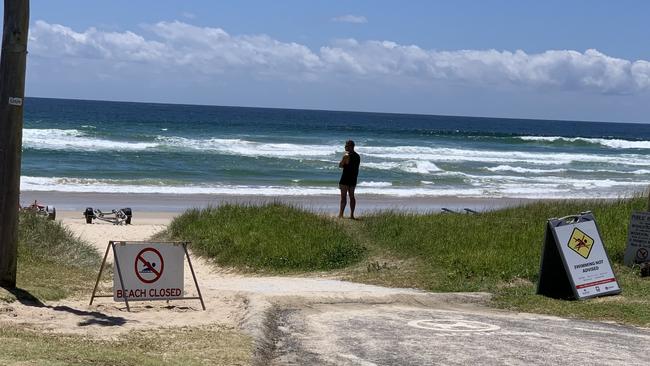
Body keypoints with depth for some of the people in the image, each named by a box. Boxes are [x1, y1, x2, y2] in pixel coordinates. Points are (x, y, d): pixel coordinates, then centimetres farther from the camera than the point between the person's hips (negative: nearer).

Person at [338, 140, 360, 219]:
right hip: (353, 179, 7)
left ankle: (341, 214, -6)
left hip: (345, 178, -7)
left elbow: (340, 165, -6)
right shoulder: (358, 156, 9)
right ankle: (351, 215, 10)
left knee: (343, 196, -5)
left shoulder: (346, 156, -15)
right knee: (352, 196, 12)